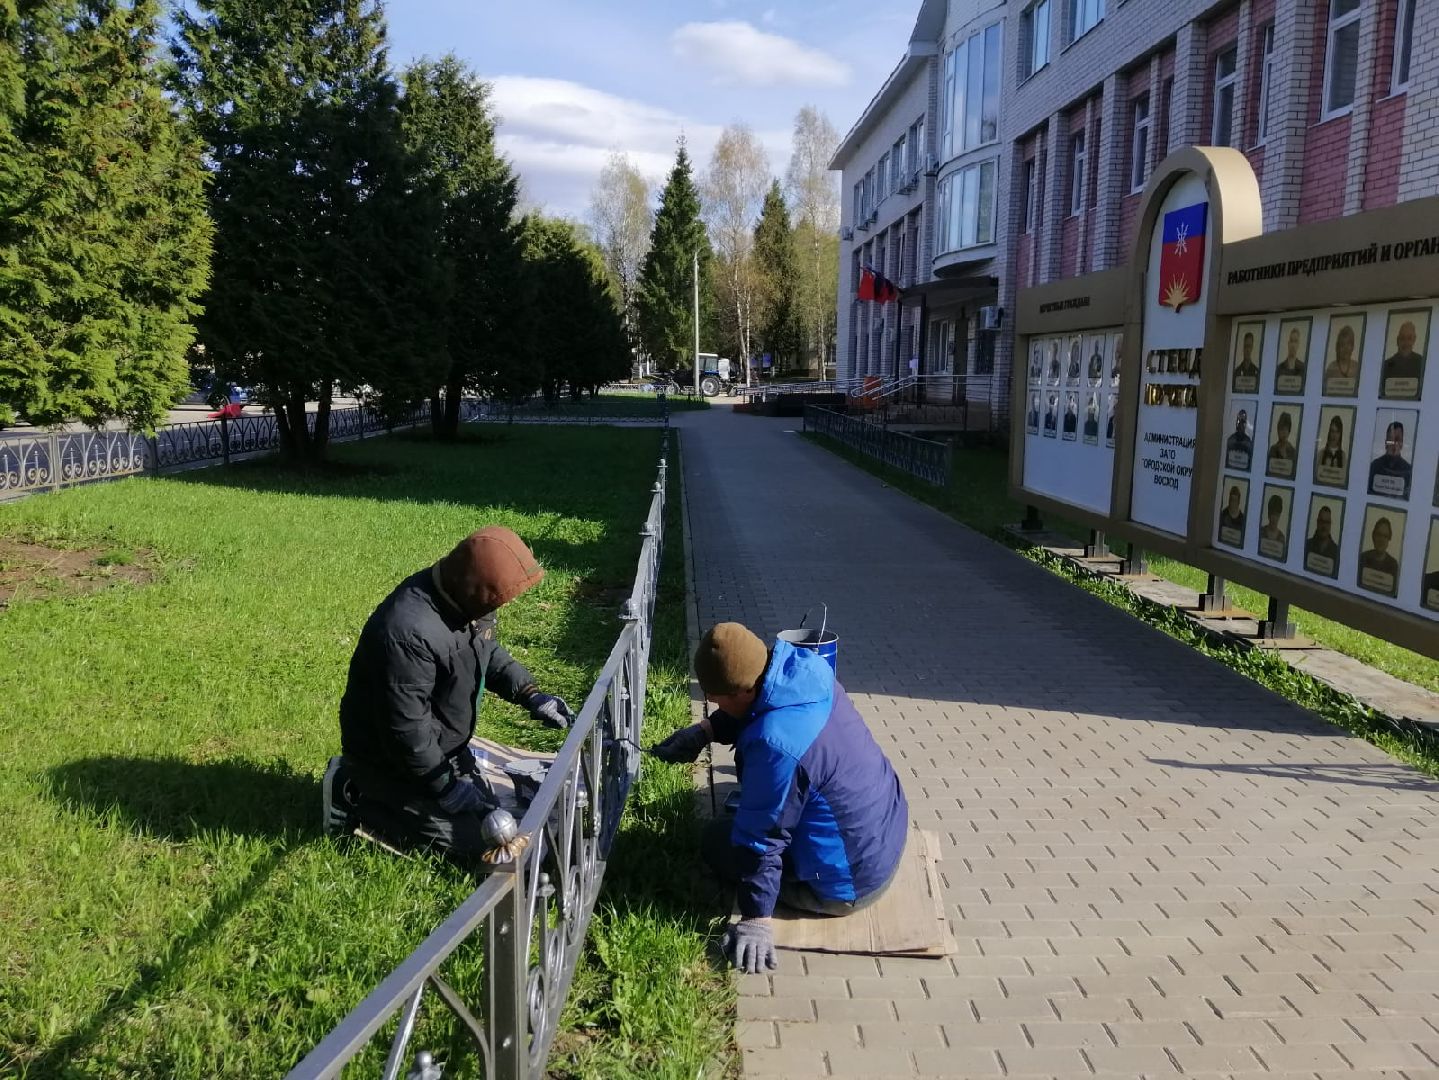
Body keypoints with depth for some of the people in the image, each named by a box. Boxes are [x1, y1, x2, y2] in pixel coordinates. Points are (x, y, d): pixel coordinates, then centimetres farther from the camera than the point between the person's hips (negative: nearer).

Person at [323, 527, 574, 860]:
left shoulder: (463, 598, -10)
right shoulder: (410, 632, -38)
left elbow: (488, 651, 10)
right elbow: (405, 729, -31)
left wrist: (530, 695, -4)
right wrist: (446, 786, -20)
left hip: (441, 744, 9)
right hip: (391, 757, -9)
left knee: (485, 809, 17)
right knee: (471, 840, -4)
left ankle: (372, 787, 21)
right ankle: (355, 799, 5)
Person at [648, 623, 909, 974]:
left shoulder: (776, 745, -35)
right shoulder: (805, 667, -12)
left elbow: (762, 839, -25)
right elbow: (751, 709, 10)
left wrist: (755, 919, -16)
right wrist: (703, 731, -1)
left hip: (851, 884, -8)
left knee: (718, 842, 7)